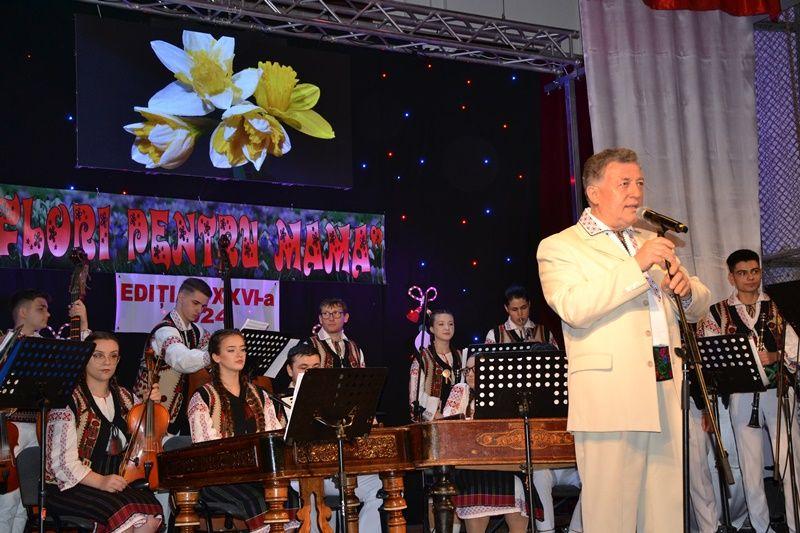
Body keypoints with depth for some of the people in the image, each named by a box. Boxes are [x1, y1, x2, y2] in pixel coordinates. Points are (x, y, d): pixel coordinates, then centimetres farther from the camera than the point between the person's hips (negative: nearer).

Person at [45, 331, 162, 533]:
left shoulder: (124, 397, 13)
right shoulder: (69, 401, -7)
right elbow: (63, 461, -14)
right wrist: (100, 481, -26)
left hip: (117, 483, 6)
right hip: (71, 486, -6)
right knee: (124, 514, -30)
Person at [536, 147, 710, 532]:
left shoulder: (650, 243, 22)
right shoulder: (559, 248, 2)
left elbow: (698, 307, 23)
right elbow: (573, 308, -16)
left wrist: (688, 289, -1)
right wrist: (636, 266, -17)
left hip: (665, 396, 6)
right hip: (610, 402, -6)